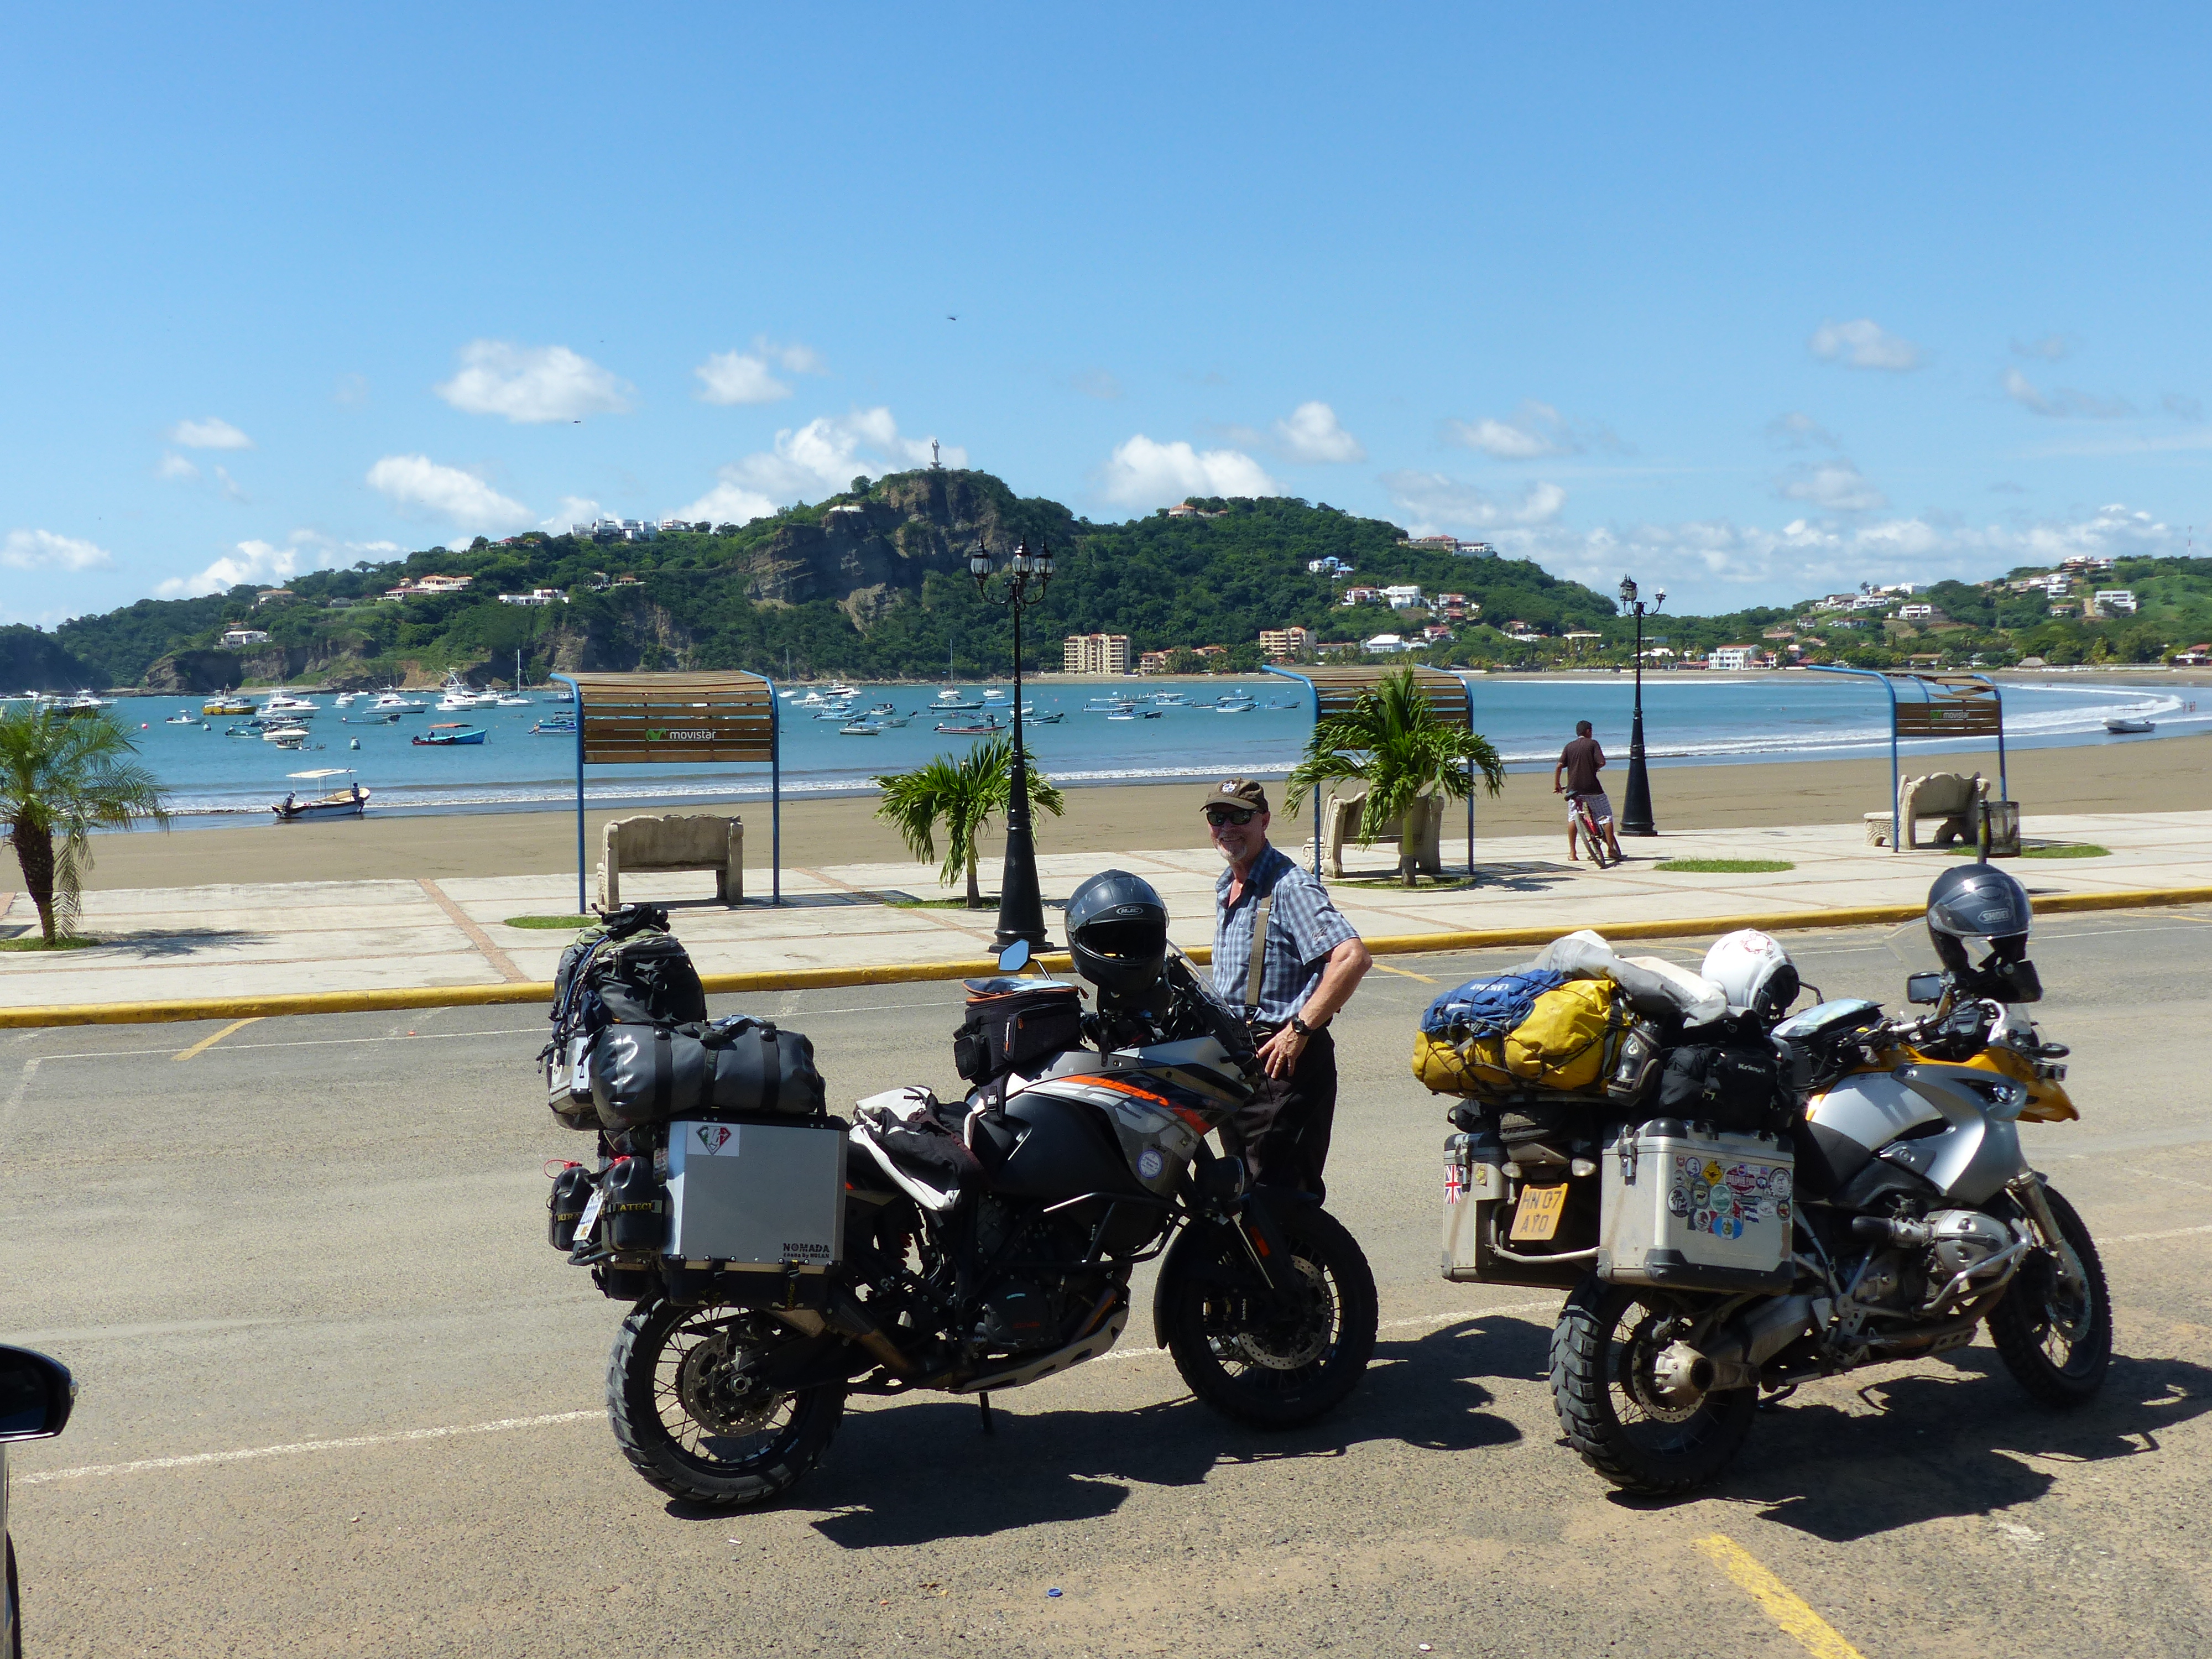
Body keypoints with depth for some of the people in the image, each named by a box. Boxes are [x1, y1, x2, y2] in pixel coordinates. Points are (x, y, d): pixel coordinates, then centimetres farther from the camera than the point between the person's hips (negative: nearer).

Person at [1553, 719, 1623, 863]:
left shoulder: (1569, 746, 8)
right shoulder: (1592, 743, -1)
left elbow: (1559, 766, -1)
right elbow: (1602, 762, -12)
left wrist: (1556, 785, 7)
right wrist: (1595, 768, 10)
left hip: (1574, 789, 3)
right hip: (1592, 787, -3)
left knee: (1573, 818, 11)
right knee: (1605, 816, 6)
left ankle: (1572, 852, 5)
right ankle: (1611, 847, 5)